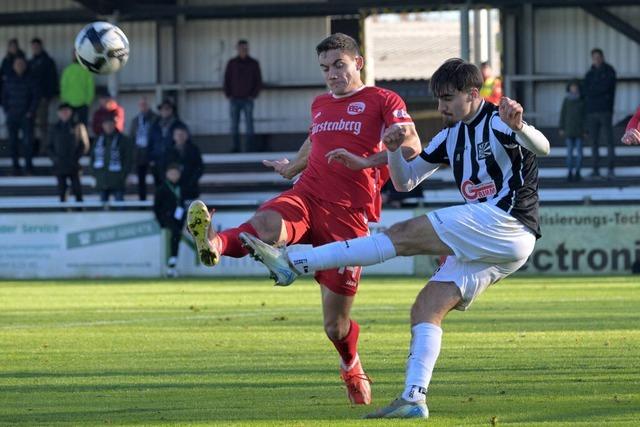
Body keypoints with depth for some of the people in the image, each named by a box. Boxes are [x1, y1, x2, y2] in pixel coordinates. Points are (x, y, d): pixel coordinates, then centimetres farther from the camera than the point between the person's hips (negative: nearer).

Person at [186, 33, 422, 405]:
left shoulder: (382, 101, 5)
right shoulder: (320, 105, 23)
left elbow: (412, 146, -11)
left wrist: (364, 162, -24)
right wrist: (293, 167, 58)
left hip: (348, 214, -4)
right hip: (305, 197, 4)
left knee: (336, 325, -1)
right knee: (267, 225, -36)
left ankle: (352, 368, 30)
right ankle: (215, 244, -66)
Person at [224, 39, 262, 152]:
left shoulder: (254, 64, 5)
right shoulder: (232, 63, 7)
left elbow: (258, 81, 6)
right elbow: (226, 80, 9)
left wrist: (253, 95, -4)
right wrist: (228, 95, -2)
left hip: (248, 99, -1)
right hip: (234, 99, 1)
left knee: (249, 123, -6)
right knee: (234, 124, -1)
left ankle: (249, 146, -7)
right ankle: (236, 147, 2)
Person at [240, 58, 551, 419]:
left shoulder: (498, 121, -3)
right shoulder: (451, 135, 22)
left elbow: (542, 148, -20)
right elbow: (405, 180, 24)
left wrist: (518, 127, -41)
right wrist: (394, 150, 4)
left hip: (505, 223, -9)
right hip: (488, 246, 9)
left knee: (403, 236, -16)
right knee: (426, 309, -4)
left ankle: (295, 263, -22)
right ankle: (414, 400, -15)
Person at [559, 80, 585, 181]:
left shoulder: (582, 100, 2)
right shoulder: (566, 100, 6)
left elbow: (585, 115, 3)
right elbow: (563, 114, 8)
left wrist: (585, 129, -2)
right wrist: (561, 128, 3)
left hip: (579, 130, -1)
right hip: (568, 130, 1)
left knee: (579, 151, -1)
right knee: (569, 151, 1)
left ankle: (577, 172, 5)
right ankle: (570, 172, 4)